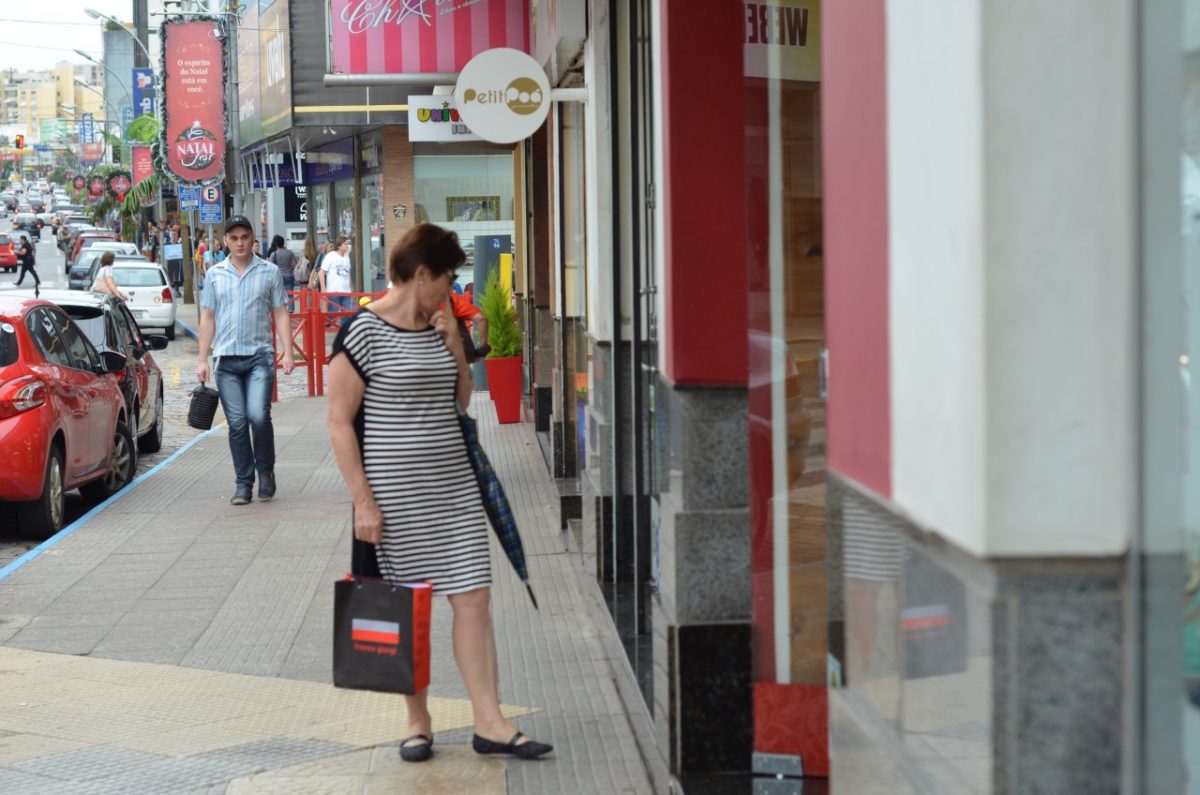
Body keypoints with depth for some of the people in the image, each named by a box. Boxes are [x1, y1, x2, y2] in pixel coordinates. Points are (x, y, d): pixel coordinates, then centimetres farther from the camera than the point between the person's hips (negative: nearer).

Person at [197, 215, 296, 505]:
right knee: (237, 424, 1)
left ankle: (265, 471, 6)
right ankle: (243, 482, 10)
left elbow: (280, 314, 6)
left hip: (259, 355, -2)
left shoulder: (269, 272, 5)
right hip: (227, 359, 2)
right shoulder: (215, 274, 10)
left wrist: (287, 353, -3)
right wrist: (202, 359, 8)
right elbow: (208, 318, 13)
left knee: (258, 416, -16)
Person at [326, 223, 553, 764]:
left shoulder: (437, 329, 10)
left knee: (473, 596, 1)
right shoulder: (364, 332, -11)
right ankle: (418, 723, 17)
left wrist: (453, 346, 3)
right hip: (395, 492, -6)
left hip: (453, 486, 6)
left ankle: (489, 722, 3)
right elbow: (339, 422, -11)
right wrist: (363, 500, -15)